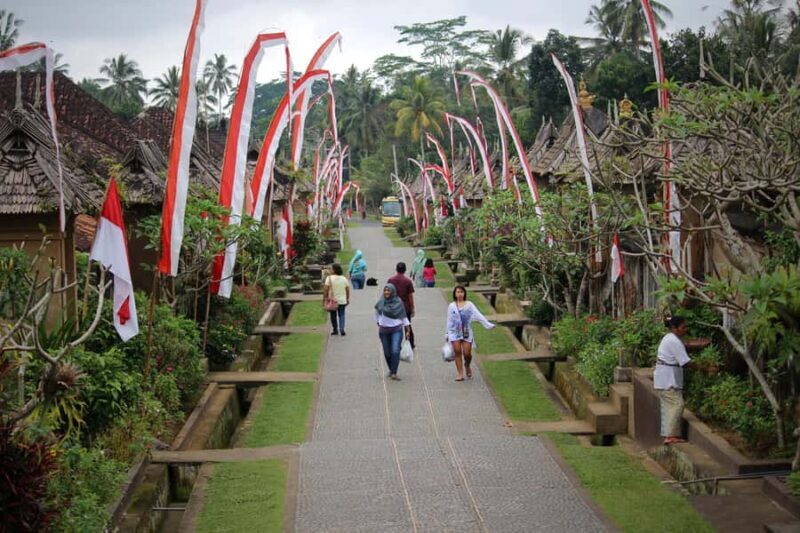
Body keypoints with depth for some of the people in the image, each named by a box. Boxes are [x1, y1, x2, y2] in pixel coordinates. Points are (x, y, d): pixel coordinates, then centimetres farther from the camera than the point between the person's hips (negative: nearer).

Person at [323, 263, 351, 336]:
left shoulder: (329, 278, -11)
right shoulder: (344, 279, -1)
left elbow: (325, 289, -14)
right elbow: (347, 290, 4)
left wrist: (324, 299, -7)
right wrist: (347, 299, 15)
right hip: (342, 301, 2)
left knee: (333, 316, 12)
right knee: (341, 315, 7)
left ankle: (335, 330, 17)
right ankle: (341, 329, -8)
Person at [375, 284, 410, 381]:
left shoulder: (398, 302, -7)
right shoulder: (381, 302, -3)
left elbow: (403, 316, 1)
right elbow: (377, 313, 15)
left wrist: (407, 330, 0)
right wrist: (378, 324, 14)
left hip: (397, 330, -2)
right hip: (384, 330, 2)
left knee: (395, 351, -15)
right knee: (387, 353, 9)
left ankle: (394, 373, -12)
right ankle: (391, 370, 30)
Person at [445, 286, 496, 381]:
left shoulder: (469, 305, 3)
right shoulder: (451, 306, 7)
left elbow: (478, 315, -6)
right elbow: (449, 321, 12)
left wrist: (488, 324, -17)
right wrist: (447, 334, 13)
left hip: (467, 333, -1)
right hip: (455, 332, 1)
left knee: (467, 354, -4)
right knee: (457, 352, -8)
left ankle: (467, 366, 29)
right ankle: (460, 374, -2)